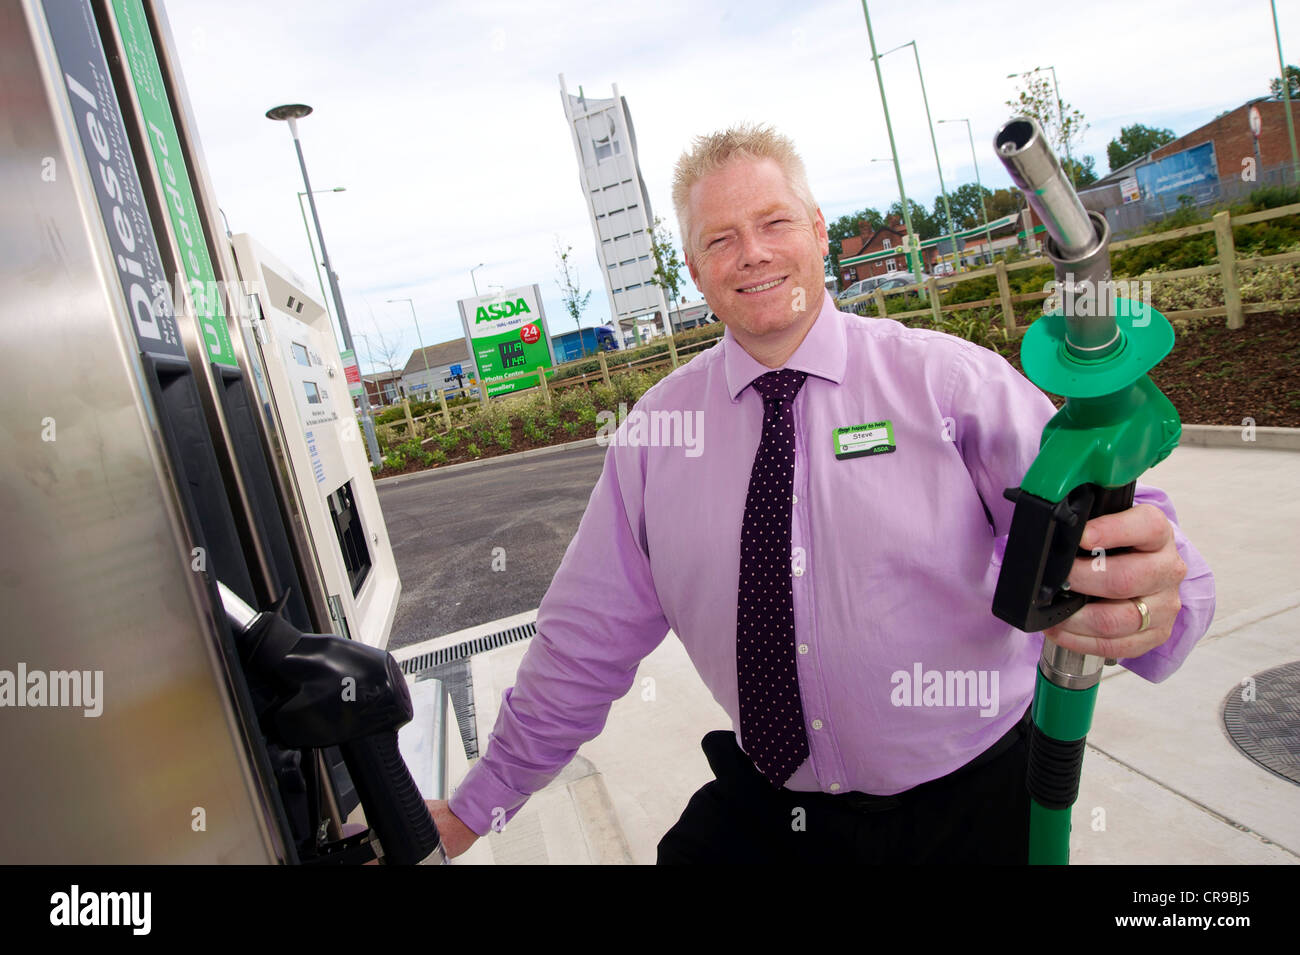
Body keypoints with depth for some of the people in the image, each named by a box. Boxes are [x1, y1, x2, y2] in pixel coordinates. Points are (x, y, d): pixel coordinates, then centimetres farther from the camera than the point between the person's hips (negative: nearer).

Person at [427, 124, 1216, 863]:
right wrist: (477, 807, 4)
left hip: (968, 808, -1)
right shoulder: (653, 434, -4)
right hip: (763, 813, 2)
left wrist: (1152, 594, -44)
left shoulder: (950, 379, -10)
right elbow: (589, 638, 0)